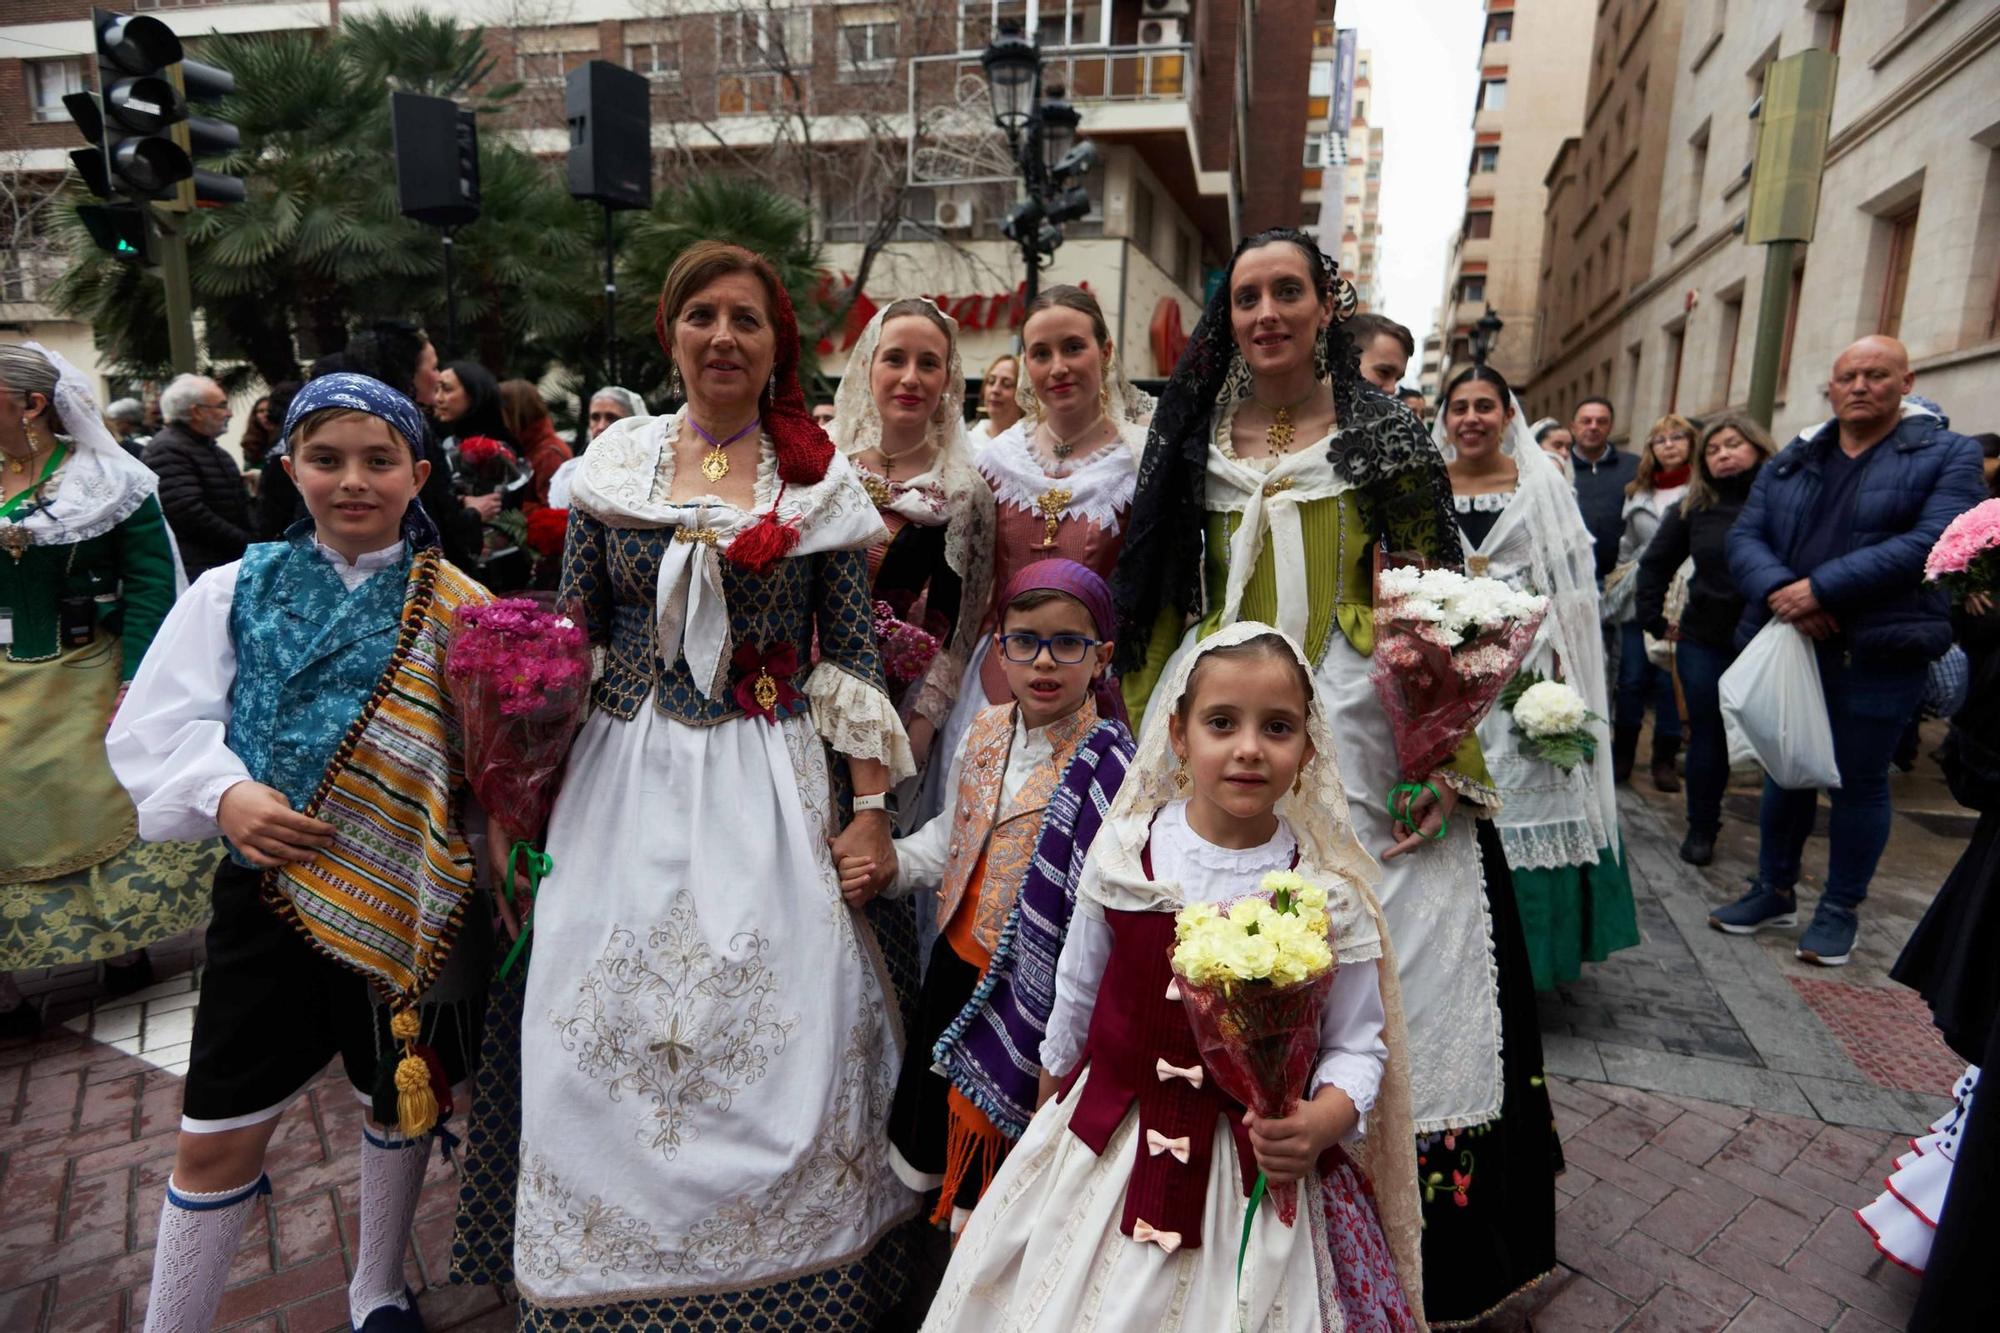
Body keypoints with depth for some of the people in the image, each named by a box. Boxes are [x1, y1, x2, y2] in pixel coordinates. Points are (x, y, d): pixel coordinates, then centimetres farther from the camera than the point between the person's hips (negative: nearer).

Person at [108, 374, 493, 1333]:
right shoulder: (236, 590, 1)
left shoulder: (456, 606, -3)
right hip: (270, 891, 0)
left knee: (398, 1101, 19)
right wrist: (224, 793, -20)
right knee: (219, 1136, 8)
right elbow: (152, 725, -2)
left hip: (404, 894, 0)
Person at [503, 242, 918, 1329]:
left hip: (770, 782, -2)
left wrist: (871, 807, -4)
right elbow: (572, 629, 10)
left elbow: (855, 651, 0)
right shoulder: (615, 461, 6)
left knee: (781, 1029, -2)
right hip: (626, 779, 3)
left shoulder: (818, 477, 1)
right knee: (604, 1035, 6)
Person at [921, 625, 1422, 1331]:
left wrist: (1320, 1123, -24)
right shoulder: (1124, 850, -8)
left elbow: (1356, 1044, -4)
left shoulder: (1329, 891, -12)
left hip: (1261, 1178, -2)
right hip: (1106, 1152, 2)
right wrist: (1043, 1127, 15)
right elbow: (1075, 1002, 5)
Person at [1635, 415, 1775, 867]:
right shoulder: (1695, 507, 4)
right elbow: (1655, 563, 13)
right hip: (1705, 641, 3)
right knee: (1707, 736, 9)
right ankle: (1701, 829, 23)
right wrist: (1655, 619, 11)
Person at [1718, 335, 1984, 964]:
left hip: (1880, 653, -4)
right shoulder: (1790, 461, 11)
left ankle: (1841, 909, 21)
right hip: (1787, 643, 4)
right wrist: (1779, 592, -18)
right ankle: (1775, 892, 28)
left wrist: (1820, 589, -22)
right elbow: (1745, 537, 2)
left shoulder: (1948, 455, -1)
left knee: (1859, 781, 5)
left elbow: (1932, 541, -15)